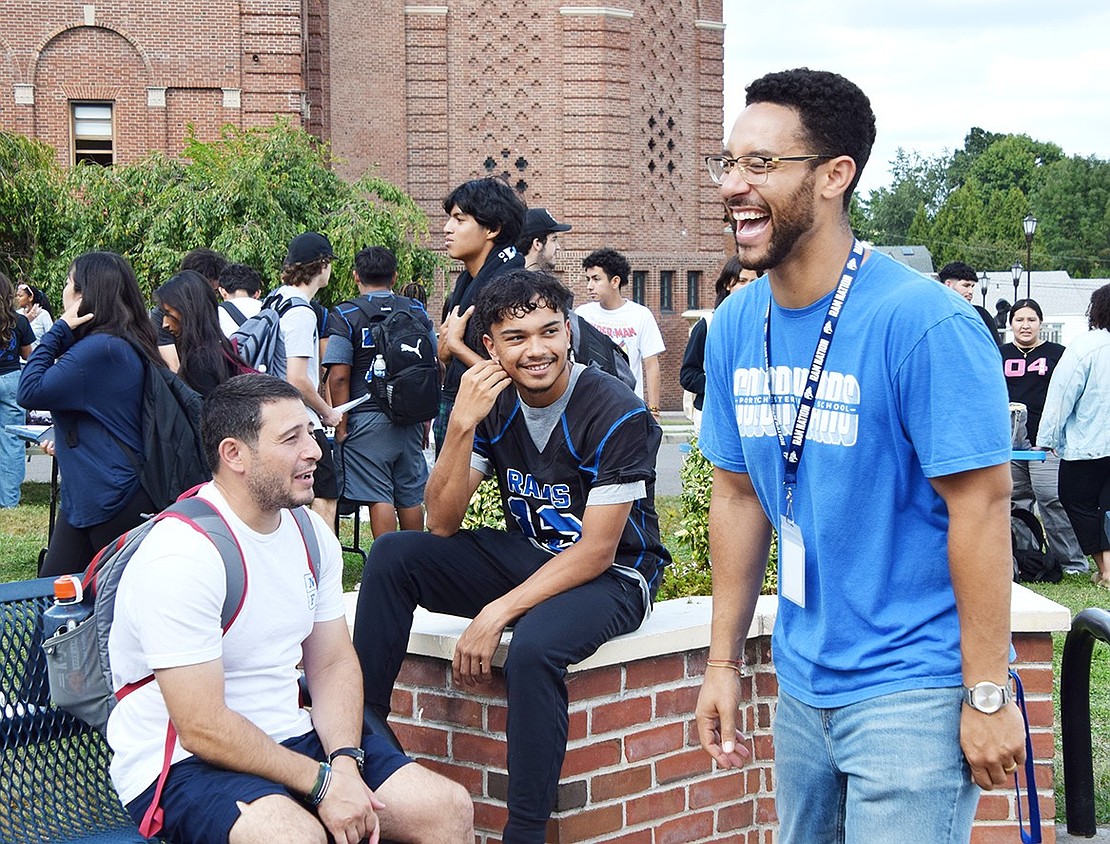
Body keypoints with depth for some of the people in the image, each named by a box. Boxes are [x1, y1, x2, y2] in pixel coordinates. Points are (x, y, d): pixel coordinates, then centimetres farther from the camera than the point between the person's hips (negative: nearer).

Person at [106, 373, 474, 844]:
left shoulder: (310, 533, 5)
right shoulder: (181, 557, -21)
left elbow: (333, 664, 8)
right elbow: (203, 729, -22)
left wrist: (345, 762, -10)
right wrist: (322, 782, -20)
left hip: (290, 738, 7)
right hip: (183, 764, -7)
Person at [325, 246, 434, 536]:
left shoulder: (345, 315, -5)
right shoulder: (417, 311, 8)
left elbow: (339, 376, -11)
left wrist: (341, 425, -4)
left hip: (367, 420, -4)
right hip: (411, 420, 4)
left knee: (379, 498, -2)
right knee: (411, 496, 12)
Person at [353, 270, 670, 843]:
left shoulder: (617, 416, -20)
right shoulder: (494, 404, -3)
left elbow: (596, 551, -21)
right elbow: (442, 523, -8)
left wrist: (498, 612, -27)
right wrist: (462, 425, -22)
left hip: (611, 576, -6)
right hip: (526, 555, 6)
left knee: (533, 645, -37)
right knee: (392, 556, -12)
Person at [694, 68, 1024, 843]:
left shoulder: (923, 323, -19)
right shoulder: (735, 326, 1)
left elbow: (981, 507, -18)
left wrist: (988, 697, -17)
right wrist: (724, 662, 10)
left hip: (913, 690, -7)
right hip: (803, 684, 7)